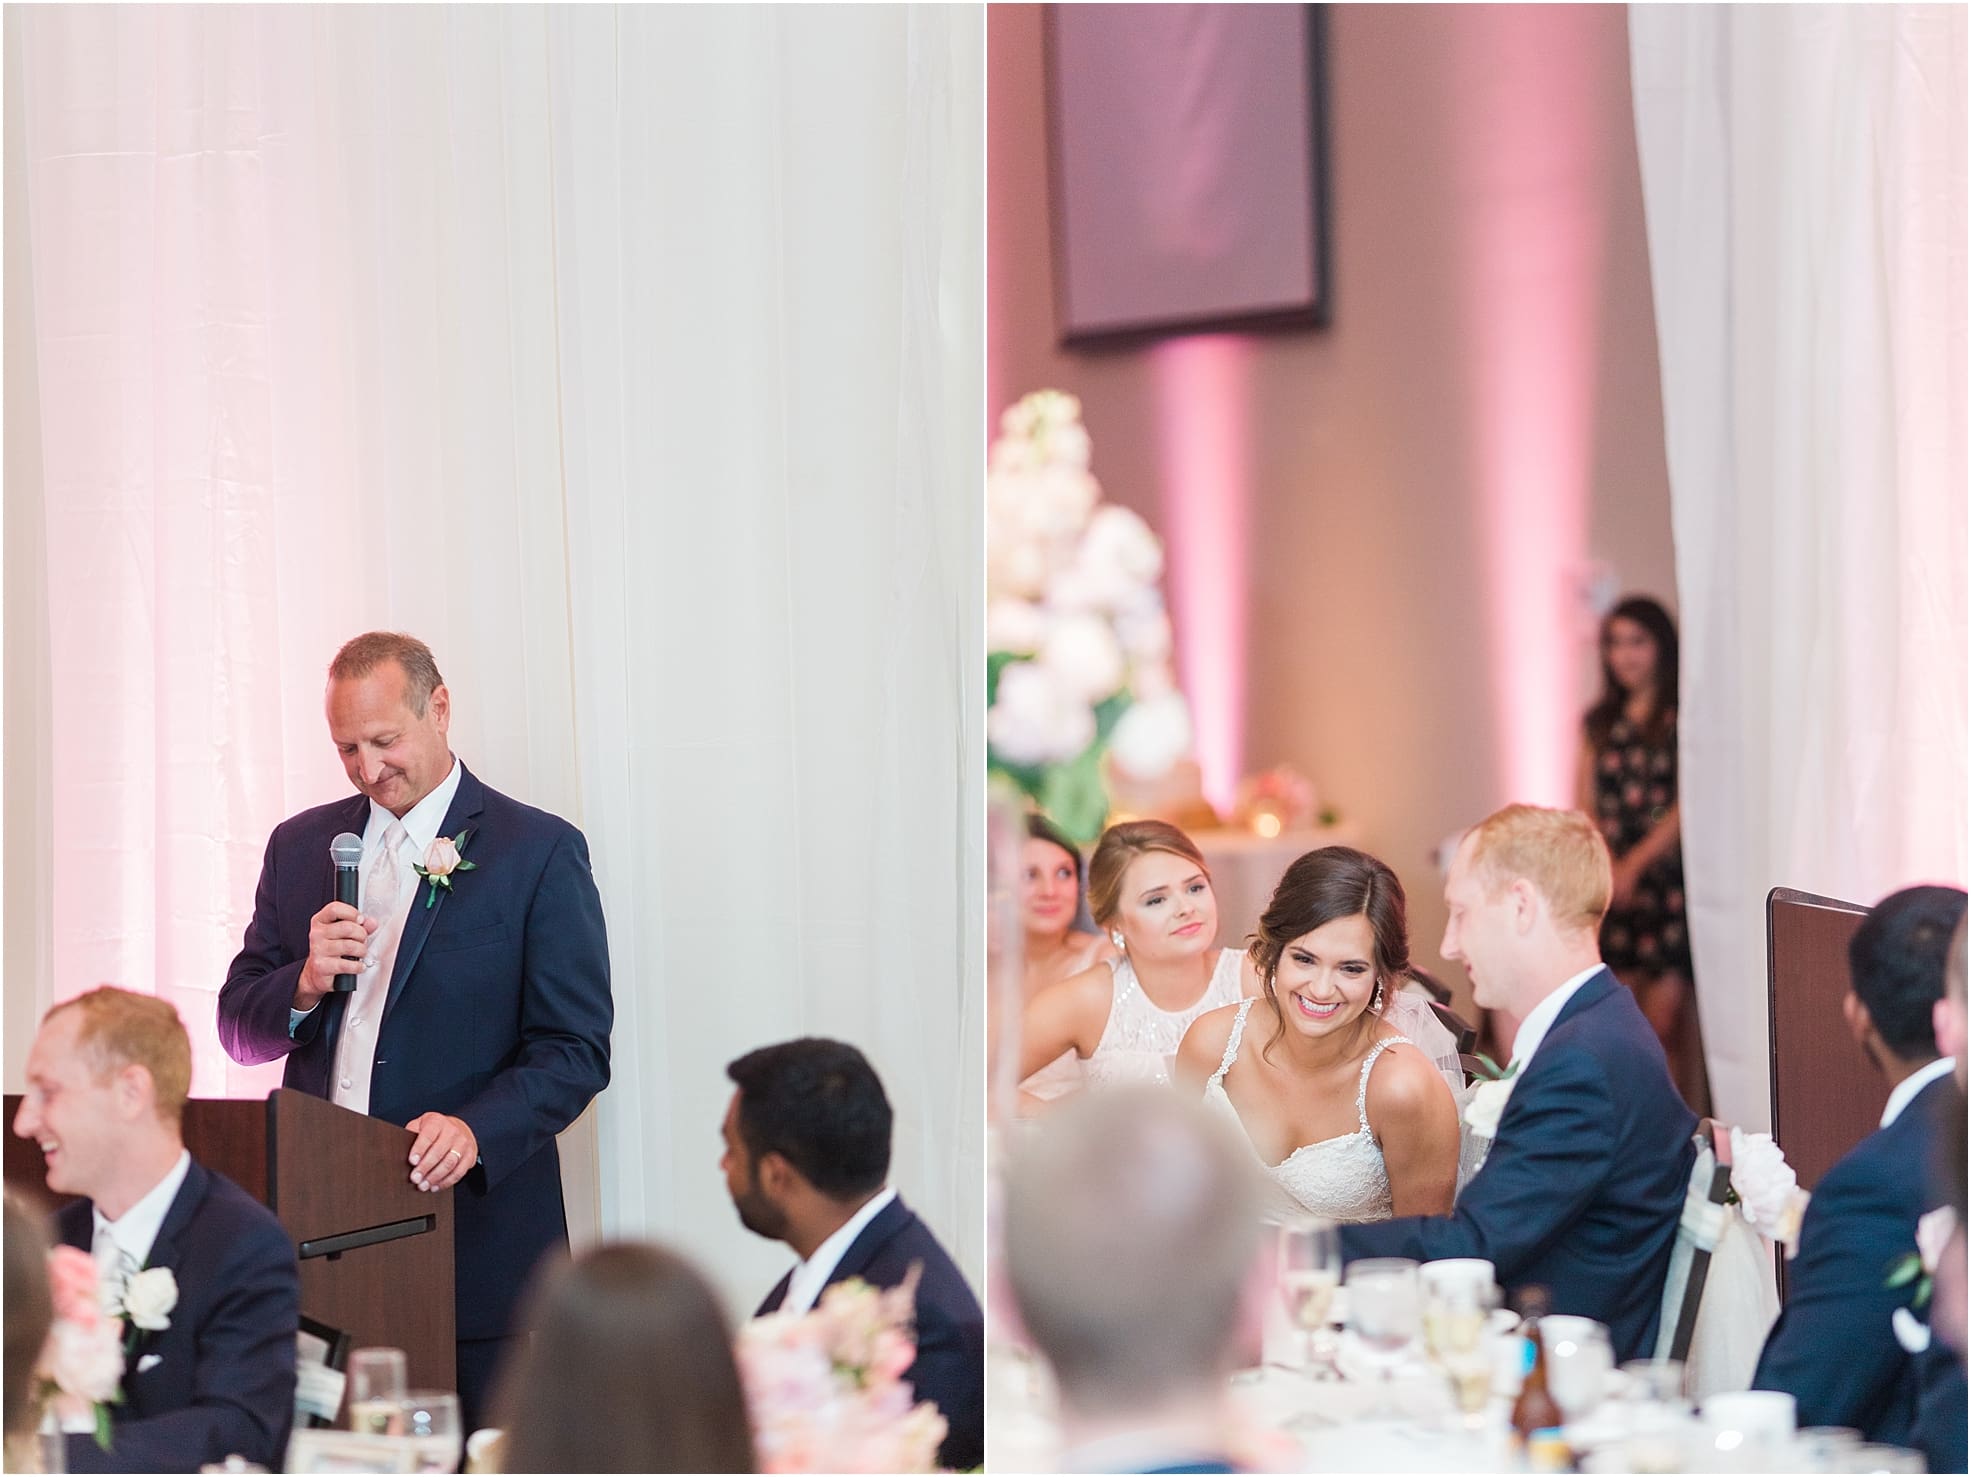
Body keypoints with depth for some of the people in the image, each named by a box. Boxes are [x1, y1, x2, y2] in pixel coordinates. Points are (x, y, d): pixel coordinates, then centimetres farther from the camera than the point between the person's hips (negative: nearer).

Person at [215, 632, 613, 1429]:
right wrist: (306, 984, -7)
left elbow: (575, 1051, -5)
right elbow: (240, 1027, 15)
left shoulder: (539, 851, -1)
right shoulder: (301, 846, 14)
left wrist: (476, 1130, -22)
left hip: (477, 1236, -3)